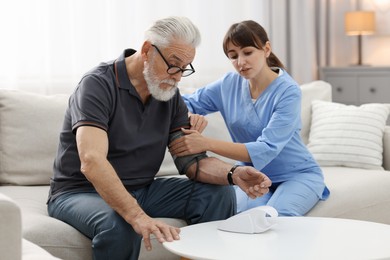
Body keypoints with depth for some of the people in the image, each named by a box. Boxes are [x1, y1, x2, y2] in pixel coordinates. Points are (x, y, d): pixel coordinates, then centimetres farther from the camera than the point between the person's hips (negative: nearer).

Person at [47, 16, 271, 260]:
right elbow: (91, 162, -35)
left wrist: (233, 174, -24)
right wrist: (138, 216, -48)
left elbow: (193, 162, -2)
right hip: (81, 192, -6)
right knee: (120, 226, -38)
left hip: (140, 191, 6)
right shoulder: (99, 84, -20)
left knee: (220, 194, -8)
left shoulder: (171, 96, 1)